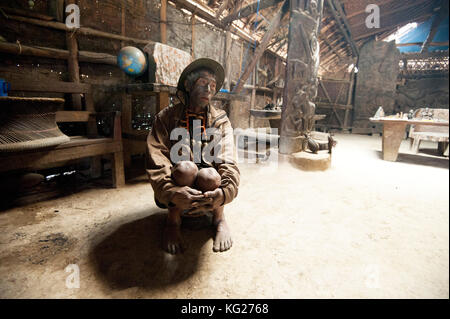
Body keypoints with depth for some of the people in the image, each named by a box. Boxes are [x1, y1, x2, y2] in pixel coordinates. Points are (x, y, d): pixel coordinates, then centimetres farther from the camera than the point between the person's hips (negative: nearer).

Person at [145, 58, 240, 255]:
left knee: (209, 175, -32)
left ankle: (219, 219, 0)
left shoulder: (221, 121, 0)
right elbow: (156, 163, -16)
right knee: (186, 168, -31)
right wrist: (172, 192, -36)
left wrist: (225, 191, -36)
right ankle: (173, 220, -3)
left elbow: (229, 162, -14)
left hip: (207, 190, 1)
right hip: (173, 197, 0)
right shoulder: (166, 118, -4)